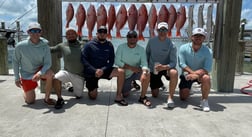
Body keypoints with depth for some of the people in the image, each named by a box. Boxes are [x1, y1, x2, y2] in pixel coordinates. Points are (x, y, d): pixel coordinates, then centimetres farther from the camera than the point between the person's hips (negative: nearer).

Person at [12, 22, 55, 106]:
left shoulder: (45, 46, -17)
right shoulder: (20, 46, -18)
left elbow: (48, 63, -19)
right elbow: (15, 61, -5)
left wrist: (40, 73, -38)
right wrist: (17, 78, -3)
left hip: (40, 70, 1)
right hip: (26, 75, 0)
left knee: (50, 74, -35)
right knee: (30, 101, 1)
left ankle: (47, 98, -14)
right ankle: (25, 90, 38)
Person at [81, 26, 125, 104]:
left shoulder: (109, 46, 2)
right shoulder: (89, 45, -5)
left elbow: (111, 61, -1)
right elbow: (83, 59, -11)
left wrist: (103, 70, -19)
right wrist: (95, 70, -21)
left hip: (103, 70, 2)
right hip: (91, 72, -2)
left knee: (120, 72, -24)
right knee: (93, 97, -2)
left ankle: (118, 97, -15)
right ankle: (92, 90, 34)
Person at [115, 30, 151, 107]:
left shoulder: (141, 49, -8)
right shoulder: (121, 47, -11)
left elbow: (144, 63, -17)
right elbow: (117, 61, -15)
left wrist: (144, 72, -39)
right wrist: (131, 67, -23)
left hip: (136, 71, 0)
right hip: (125, 74, 0)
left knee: (147, 74, -31)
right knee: (125, 95, 2)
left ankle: (143, 97, -13)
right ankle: (130, 85, 38)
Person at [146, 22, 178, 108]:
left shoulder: (171, 45, -15)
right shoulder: (151, 41, -8)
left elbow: (173, 63, -20)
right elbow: (147, 53, 7)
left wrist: (164, 67, -38)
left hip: (166, 67, -2)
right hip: (153, 69, 2)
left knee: (174, 73, -39)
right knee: (155, 95, 4)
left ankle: (170, 97, -24)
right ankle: (159, 84, 40)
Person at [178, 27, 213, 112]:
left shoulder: (208, 52, -15)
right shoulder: (183, 48, -13)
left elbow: (207, 69, -22)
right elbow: (182, 64, -18)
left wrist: (195, 74, -39)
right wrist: (192, 72, -32)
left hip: (200, 74, -1)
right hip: (187, 74, 1)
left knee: (206, 78, -37)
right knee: (183, 97, -3)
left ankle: (204, 100, -15)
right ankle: (187, 89, 35)